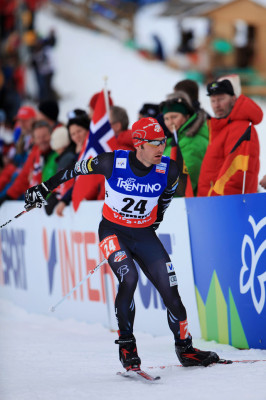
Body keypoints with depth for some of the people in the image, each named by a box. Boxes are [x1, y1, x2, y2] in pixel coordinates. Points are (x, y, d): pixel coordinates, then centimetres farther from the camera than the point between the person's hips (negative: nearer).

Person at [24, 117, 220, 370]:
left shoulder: (169, 171, -14)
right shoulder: (112, 163, -21)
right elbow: (76, 170, -4)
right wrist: (45, 188, 4)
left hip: (144, 234, 3)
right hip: (113, 232, -3)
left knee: (170, 290, -4)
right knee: (129, 278, -27)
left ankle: (185, 348, 13)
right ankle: (126, 345, -14)